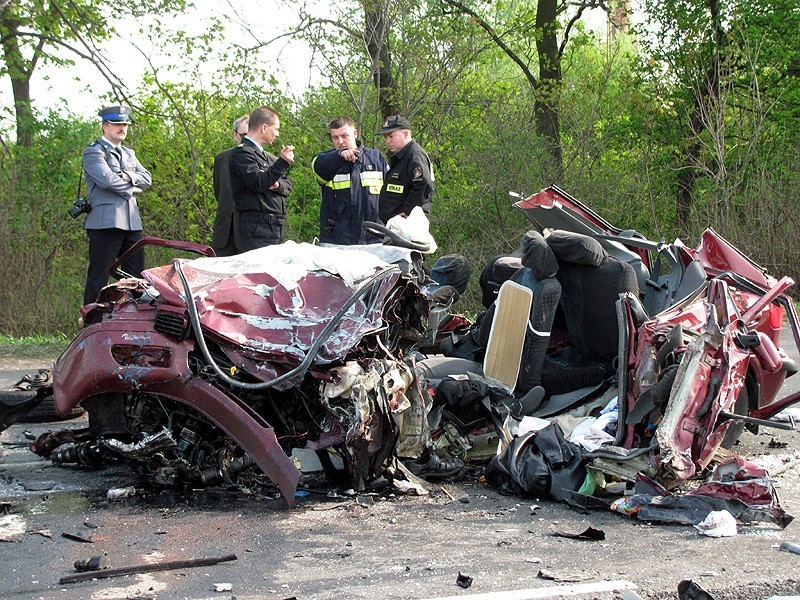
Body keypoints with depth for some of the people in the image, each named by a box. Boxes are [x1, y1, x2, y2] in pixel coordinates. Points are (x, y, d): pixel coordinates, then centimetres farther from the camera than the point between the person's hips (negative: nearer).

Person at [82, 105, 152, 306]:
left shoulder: (129, 153, 24)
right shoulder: (93, 151, -1)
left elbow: (147, 179, 12)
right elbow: (107, 179, -17)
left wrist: (128, 176, -7)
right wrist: (131, 189, -3)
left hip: (132, 222, 8)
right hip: (105, 221, -8)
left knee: (137, 277, 7)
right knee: (99, 276, -6)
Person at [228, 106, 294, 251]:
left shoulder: (268, 157, 23)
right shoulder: (242, 153, -5)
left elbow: (288, 185, 19)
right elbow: (257, 183, -18)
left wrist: (276, 184, -4)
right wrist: (283, 162, -26)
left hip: (276, 227, 9)